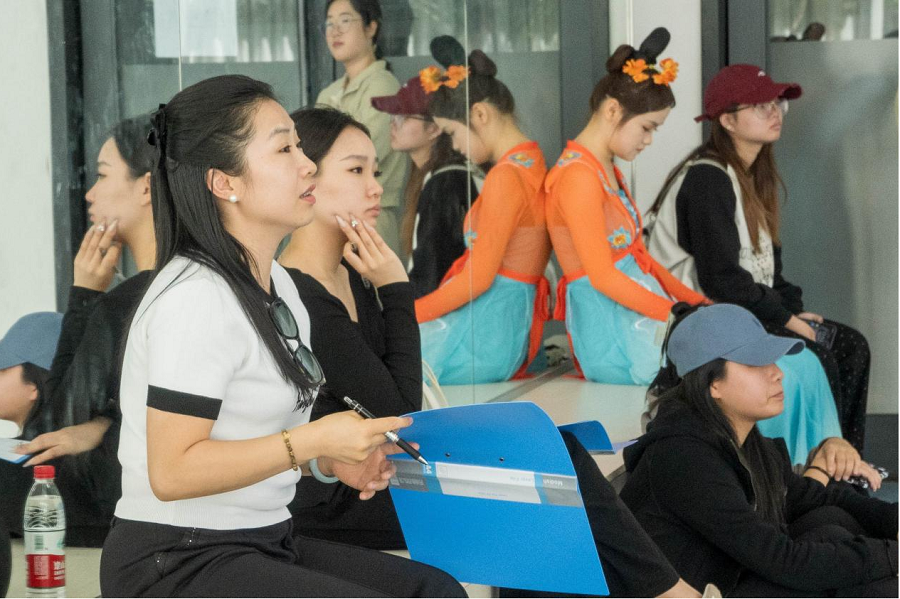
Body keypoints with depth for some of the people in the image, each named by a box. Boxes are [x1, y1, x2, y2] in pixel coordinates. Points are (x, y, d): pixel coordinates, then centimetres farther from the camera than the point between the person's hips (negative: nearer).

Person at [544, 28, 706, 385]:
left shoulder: (607, 171, 18)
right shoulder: (578, 176, -13)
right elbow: (603, 276, -17)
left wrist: (694, 301, 11)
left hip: (641, 319, 10)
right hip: (615, 337, -10)